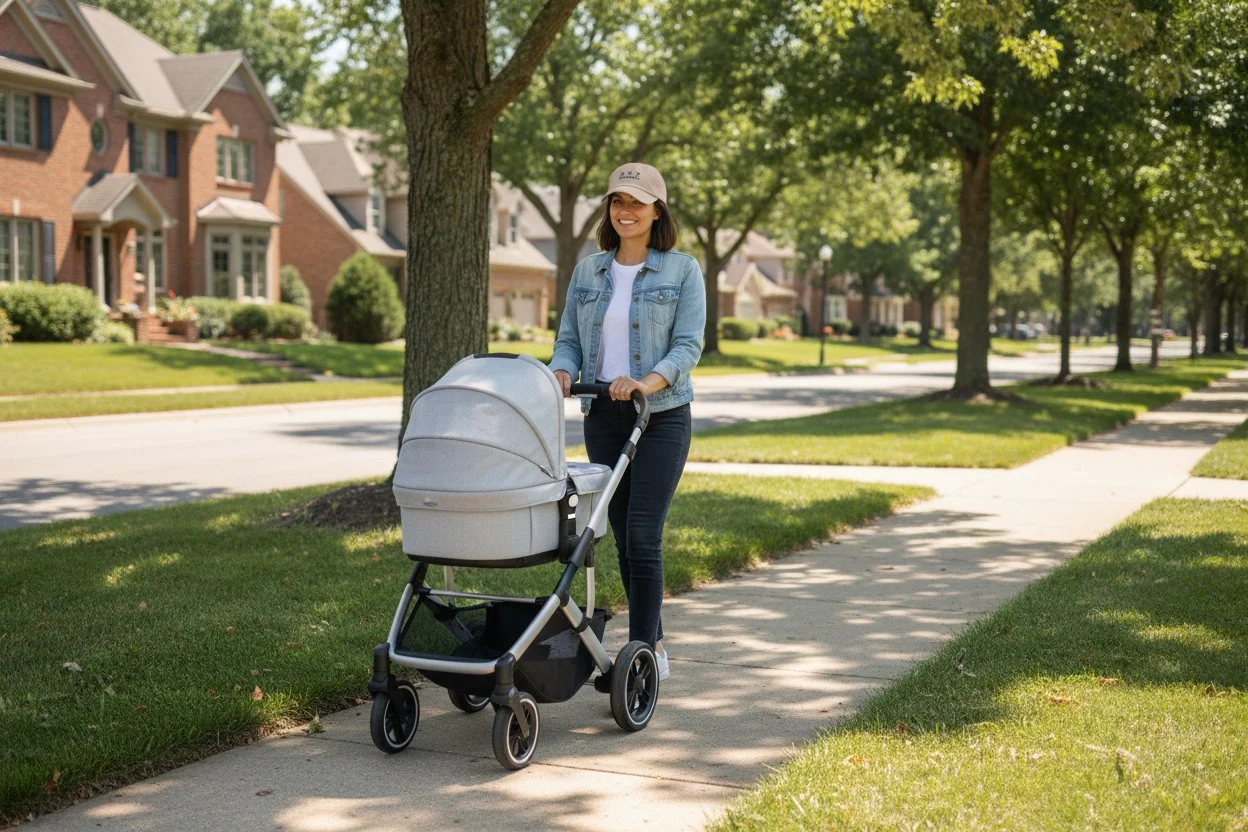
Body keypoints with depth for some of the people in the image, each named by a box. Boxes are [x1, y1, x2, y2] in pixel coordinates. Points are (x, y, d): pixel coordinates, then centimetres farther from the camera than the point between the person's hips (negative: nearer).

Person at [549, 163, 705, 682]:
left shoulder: (682, 271, -2)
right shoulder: (587, 271, 10)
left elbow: (688, 346, -9)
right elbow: (569, 339, 10)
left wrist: (646, 382, -26)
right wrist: (562, 375, -13)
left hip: (661, 417, -4)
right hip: (603, 418, 4)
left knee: (643, 536, -12)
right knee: (622, 537, 8)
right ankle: (653, 643, 21)